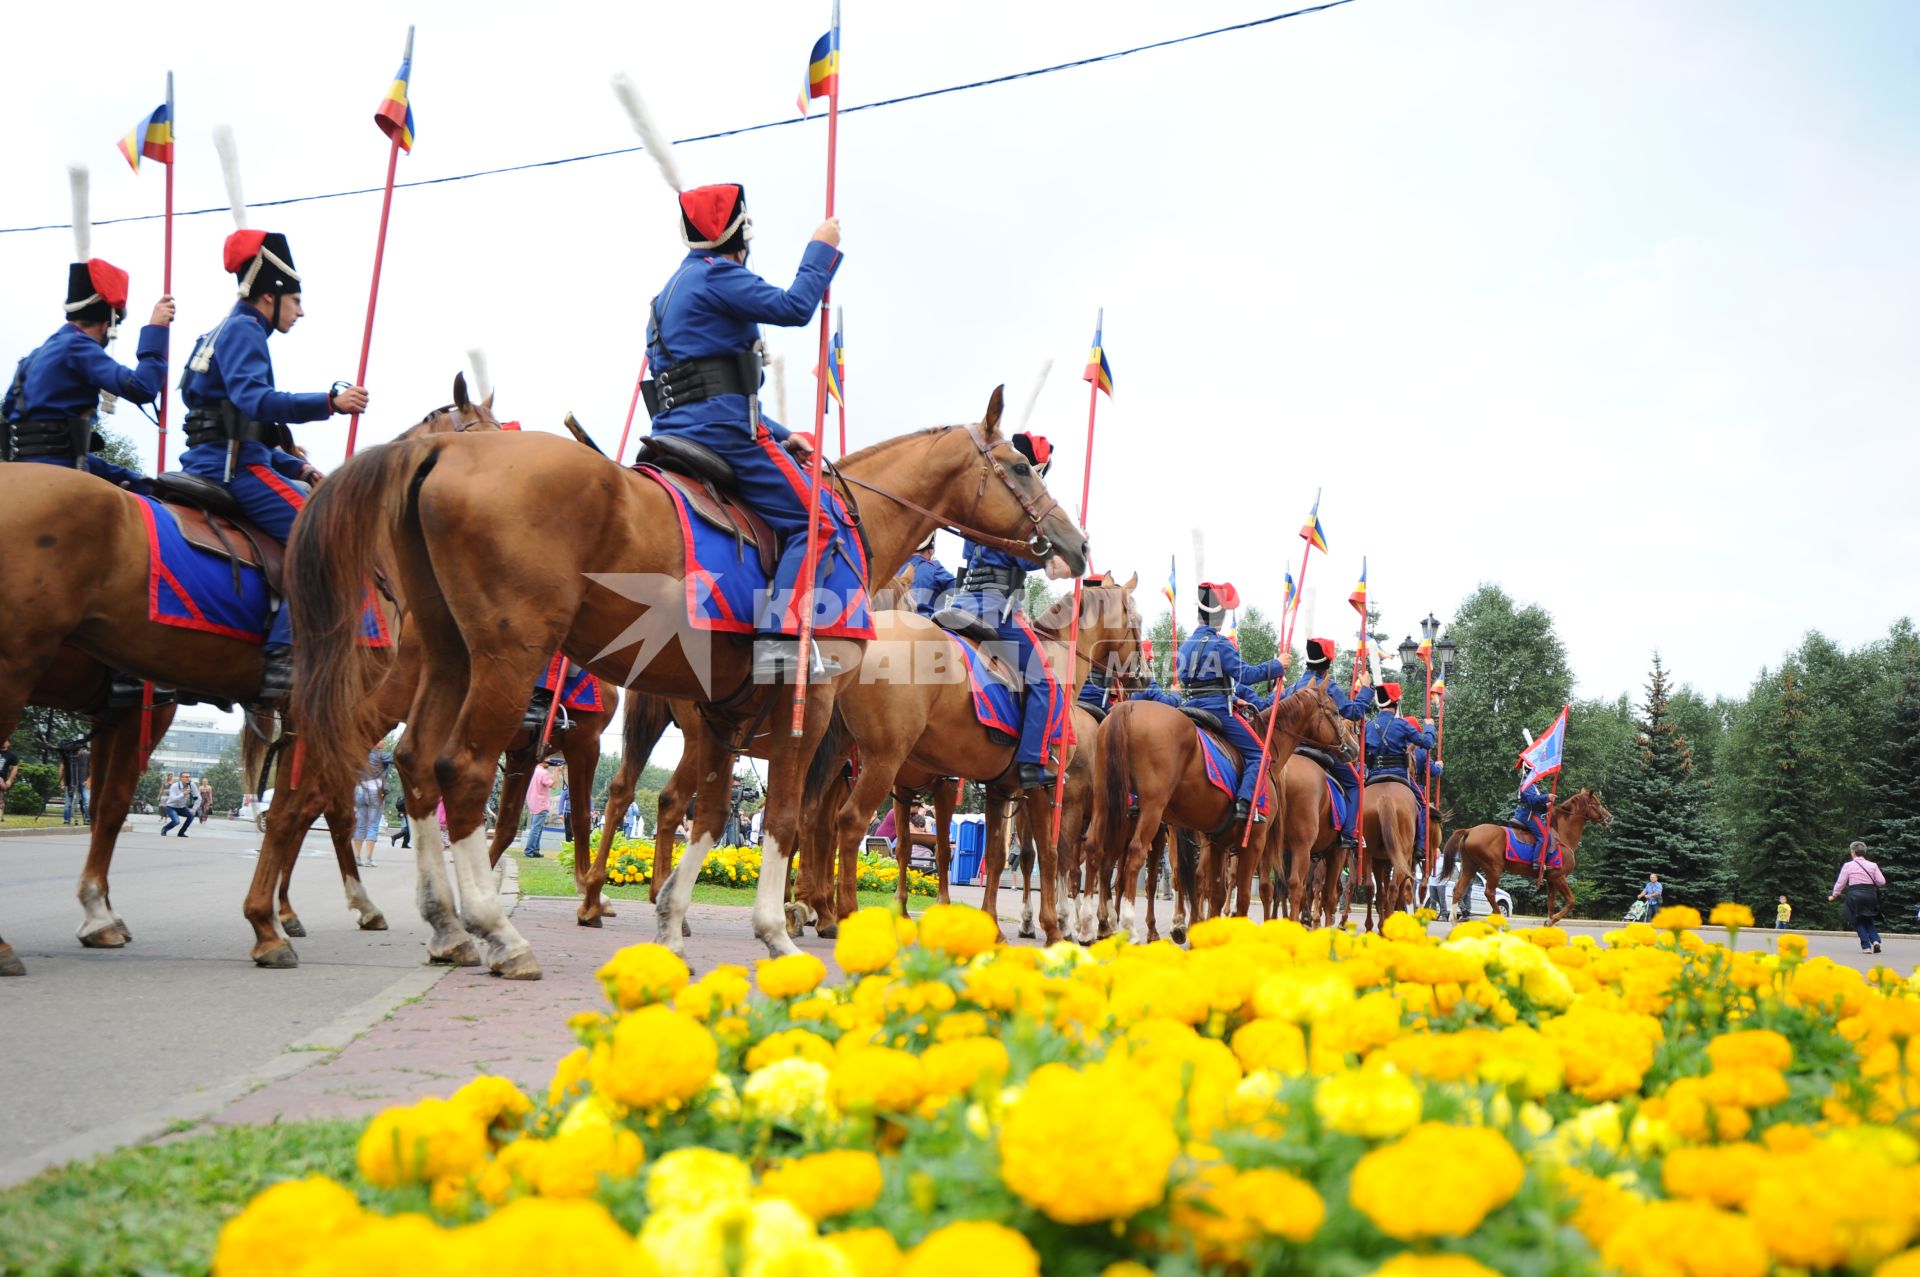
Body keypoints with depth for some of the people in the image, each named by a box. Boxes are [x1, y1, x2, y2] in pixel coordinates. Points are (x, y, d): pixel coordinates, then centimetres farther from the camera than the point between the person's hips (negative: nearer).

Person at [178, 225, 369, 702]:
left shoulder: (234, 333, 25)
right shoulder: (243, 330, -6)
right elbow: (253, 399, -25)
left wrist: (301, 470, 18)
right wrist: (330, 402, -30)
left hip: (228, 460, 11)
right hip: (232, 465, -11)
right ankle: (282, 658, -26)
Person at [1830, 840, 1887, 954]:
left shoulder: (1848, 865, -1)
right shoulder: (1872, 865, 5)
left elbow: (1840, 882, 2)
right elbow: (1882, 882, 2)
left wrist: (1834, 895, 16)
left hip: (1855, 894, -3)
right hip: (1870, 895, 3)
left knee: (1859, 922, 8)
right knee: (1868, 920, 19)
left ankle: (1866, 946, -1)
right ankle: (1875, 940, -3)